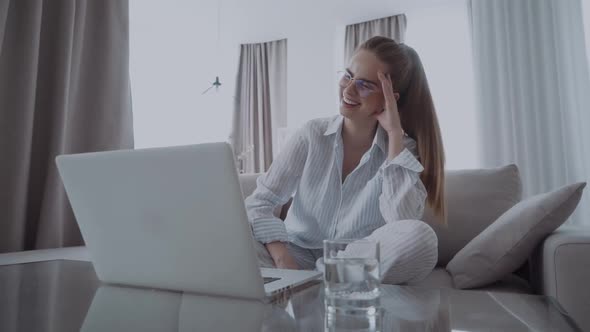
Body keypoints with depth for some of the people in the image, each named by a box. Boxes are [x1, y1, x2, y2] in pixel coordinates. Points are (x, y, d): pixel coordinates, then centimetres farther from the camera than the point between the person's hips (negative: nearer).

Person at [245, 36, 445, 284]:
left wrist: (394, 134, -18)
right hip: (299, 254, -1)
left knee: (420, 237, -30)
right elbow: (259, 203, -9)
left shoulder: (401, 148, -3)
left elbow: (402, 221, -21)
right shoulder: (312, 135, -4)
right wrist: (284, 261, -26)